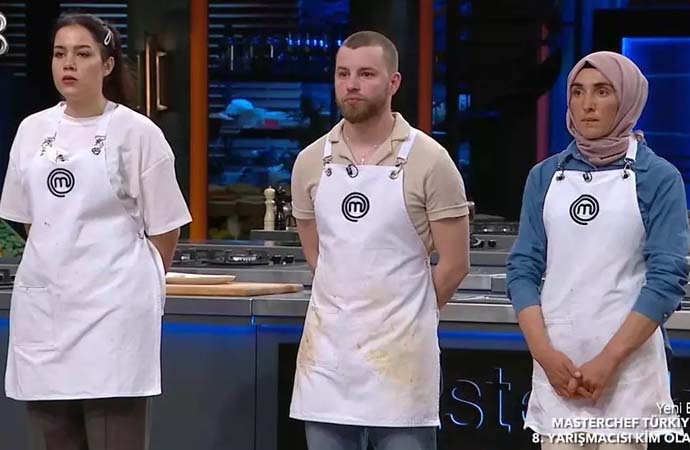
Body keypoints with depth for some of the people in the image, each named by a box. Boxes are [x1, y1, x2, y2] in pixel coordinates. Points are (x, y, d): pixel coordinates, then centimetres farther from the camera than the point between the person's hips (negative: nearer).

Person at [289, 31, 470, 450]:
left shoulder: (428, 160, -6)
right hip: (327, 351, 4)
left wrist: (402, 314, 7)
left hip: (400, 352, -4)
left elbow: (454, 264, -3)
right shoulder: (311, 162, 6)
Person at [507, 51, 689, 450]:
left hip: (626, 365, -3)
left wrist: (609, 360, -14)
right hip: (556, 363, 3)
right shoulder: (545, 176, 7)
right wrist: (544, 352, -8)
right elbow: (524, 268, 5)